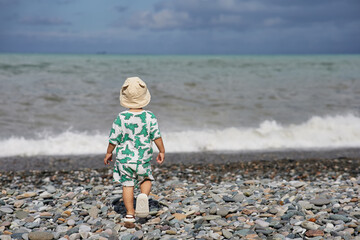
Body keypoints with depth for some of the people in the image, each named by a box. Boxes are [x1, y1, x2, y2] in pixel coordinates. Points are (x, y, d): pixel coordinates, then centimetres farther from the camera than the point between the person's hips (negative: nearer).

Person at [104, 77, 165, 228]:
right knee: (146, 179, 22)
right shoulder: (150, 117, -9)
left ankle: (129, 215, 7)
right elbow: (157, 136, -5)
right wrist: (162, 152, 9)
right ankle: (143, 195, -9)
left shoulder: (121, 118, -10)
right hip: (143, 158, 0)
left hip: (124, 157, 0)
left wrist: (109, 153, 13)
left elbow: (114, 139, -3)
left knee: (127, 185, 8)